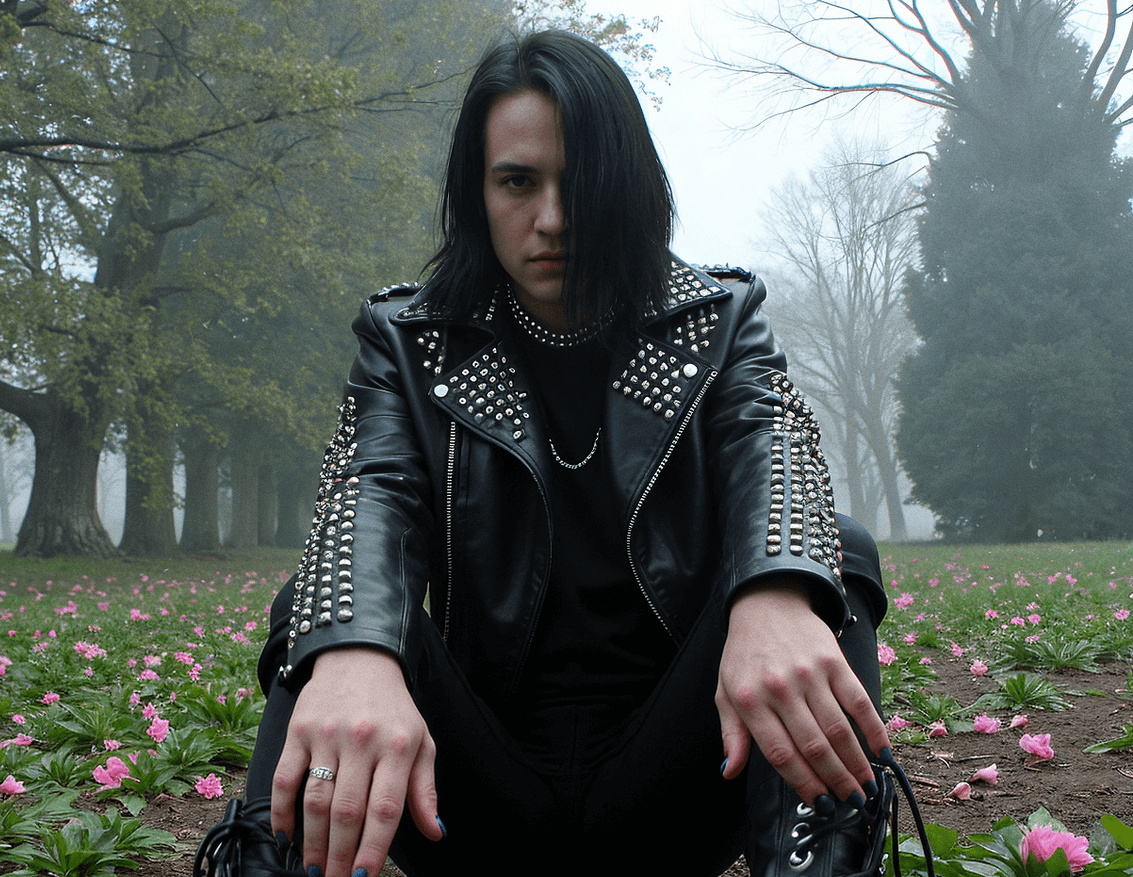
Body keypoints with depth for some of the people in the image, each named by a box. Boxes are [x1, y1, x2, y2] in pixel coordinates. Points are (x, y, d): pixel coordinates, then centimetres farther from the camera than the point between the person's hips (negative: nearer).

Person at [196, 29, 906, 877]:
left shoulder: (717, 322, 6)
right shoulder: (408, 341, 4)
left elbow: (775, 438, -16)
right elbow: (371, 491, -15)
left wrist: (774, 595, -42)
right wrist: (353, 654, -41)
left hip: (665, 798, 0)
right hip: (486, 792, 0)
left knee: (839, 550, -21)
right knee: (320, 604, -22)